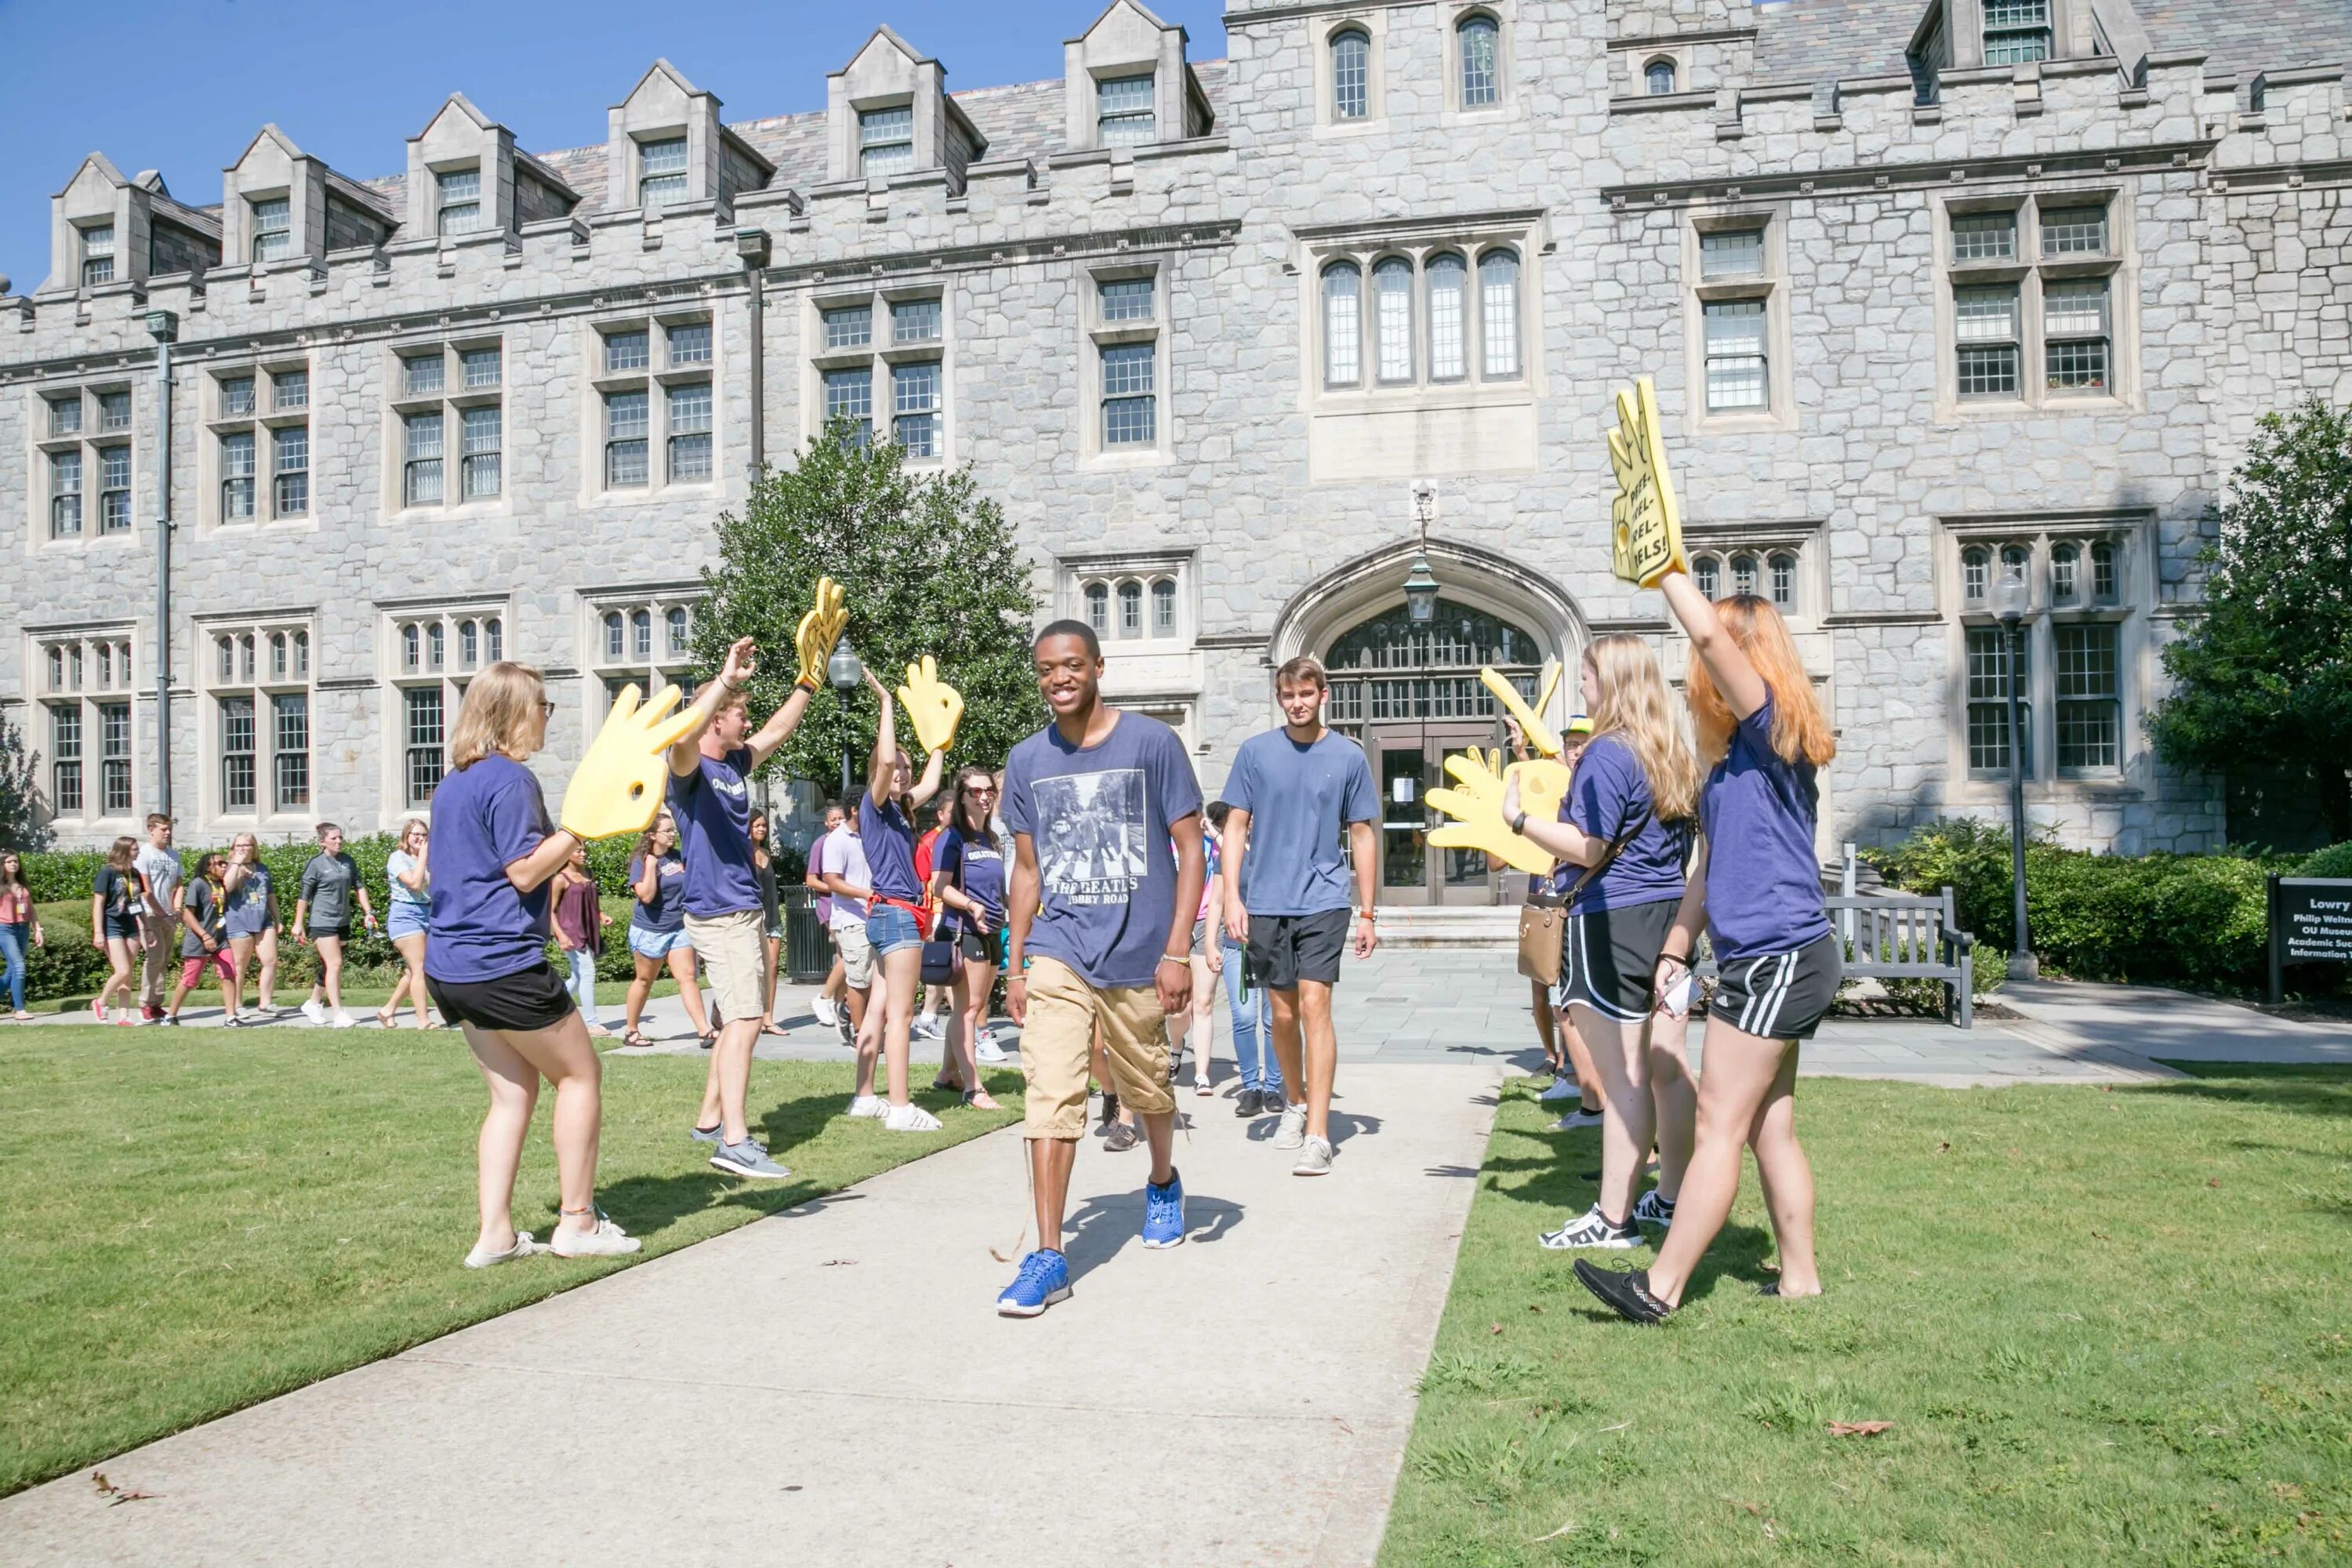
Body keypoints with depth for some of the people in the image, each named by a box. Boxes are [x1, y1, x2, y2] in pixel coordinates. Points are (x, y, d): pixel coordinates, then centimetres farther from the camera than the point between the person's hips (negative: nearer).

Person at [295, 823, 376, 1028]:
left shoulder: (348, 861, 7)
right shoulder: (316, 864, -7)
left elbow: (359, 886, 12)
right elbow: (304, 895, -5)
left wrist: (368, 912, 3)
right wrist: (298, 924, -6)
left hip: (343, 921, 6)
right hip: (323, 921, -6)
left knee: (329, 966, 14)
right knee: (335, 964, -12)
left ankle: (312, 1004, 32)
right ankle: (338, 1014, -12)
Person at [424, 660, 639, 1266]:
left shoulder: (453, 782, 15)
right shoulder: (510, 778, -13)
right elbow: (524, 872, -17)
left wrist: (558, 848, 23)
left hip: (451, 965, 9)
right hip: (505, 965, -9)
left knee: (513, 1090, 14)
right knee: (580, 1074, 5)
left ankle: (495, 1233, 11)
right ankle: (577, 1223, 8)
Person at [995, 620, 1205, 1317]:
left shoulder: (1152, 743, -6)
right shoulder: (1027, 761, 5)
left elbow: (1190, 850, -5)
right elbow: (1027, 870, 12)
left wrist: (1177, 952, -12)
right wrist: (1015, 967, 9)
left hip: (1138, 955, -2)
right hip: (1058, 953, 2)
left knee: (1147, 1090, 15)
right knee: (1051, 1096, -10)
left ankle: (1163, 1183, 45)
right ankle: (1048, 1257, -5)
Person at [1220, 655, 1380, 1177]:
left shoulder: (1348, 756, 2)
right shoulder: (1255, 752, 4)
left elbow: (1363, 835, 7)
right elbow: (1236, 826, 6)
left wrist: (1367, 913, 5)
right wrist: (1232, 895, -5)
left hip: (1323, 900, -2)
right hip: (1265, 903, 2)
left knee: (1314, 1004, -11)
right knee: (1283, 1013, 11)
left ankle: (1318, 1136, -9)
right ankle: (1296, 1103, 34)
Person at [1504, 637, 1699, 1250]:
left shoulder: (1607, 753, -14)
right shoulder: (1672, 753, 13)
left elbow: (1588, 849, -19)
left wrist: (1518, 818, -11)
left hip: (1612, 923, -9)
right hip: (1670, 915, 9)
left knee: (1623, 1077, -5)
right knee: (1667, 1066, 13)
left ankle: (1614, 1218, 1)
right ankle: (1672, 1196, 23)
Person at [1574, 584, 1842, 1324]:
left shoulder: (1772, 727, -11)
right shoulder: (1735, 756, 17)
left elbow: (1709, 632, -26)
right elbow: (1710, 867, 21)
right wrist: (1675, 951, 21)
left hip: (1777, 958, -10)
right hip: (1773, 959, 10)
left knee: (1720, 1124, -6)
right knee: (1770, 1128, 13)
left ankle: (1660, 1287, -2)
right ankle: (1799, 1278, 21)